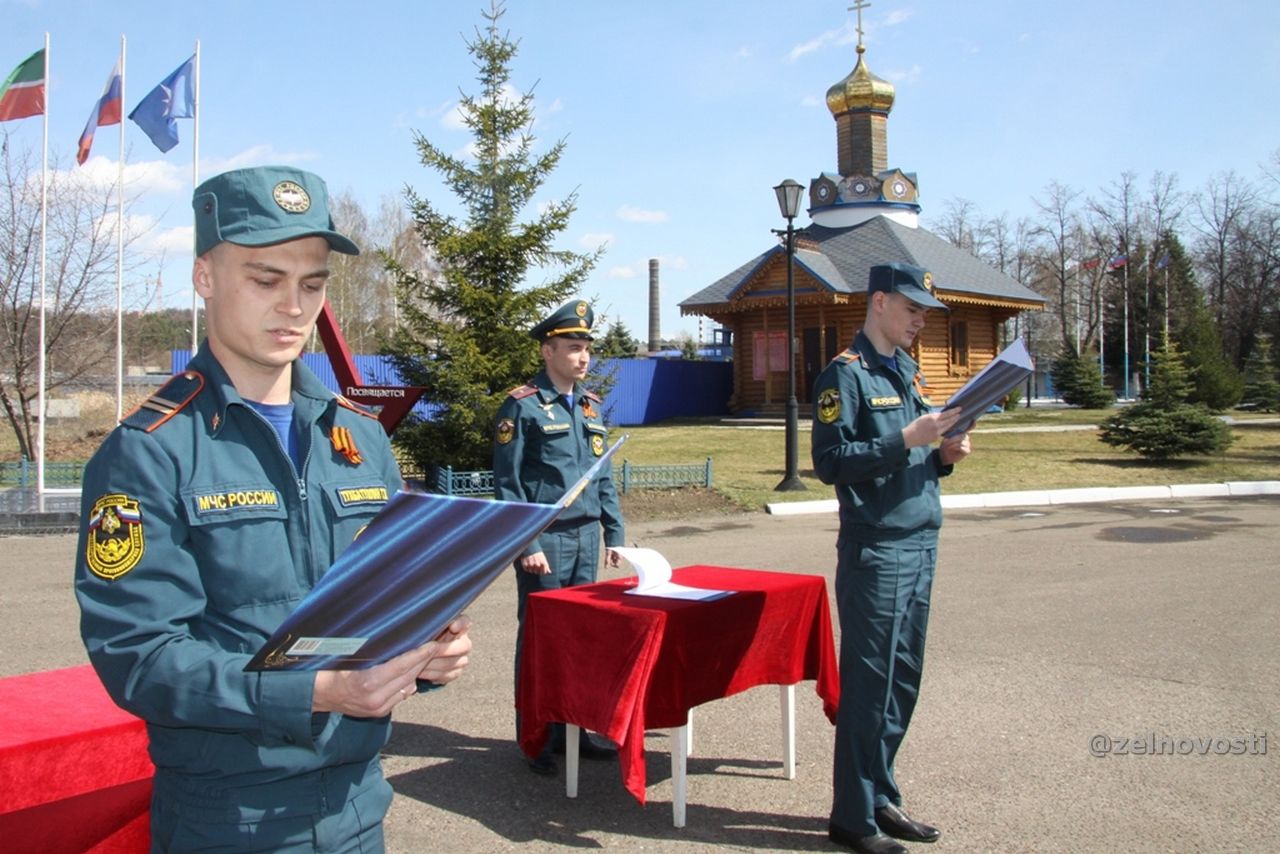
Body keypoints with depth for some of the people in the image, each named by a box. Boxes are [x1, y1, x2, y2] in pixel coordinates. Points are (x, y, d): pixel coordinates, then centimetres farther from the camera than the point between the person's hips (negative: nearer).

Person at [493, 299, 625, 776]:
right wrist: (526, 545, -15)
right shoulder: (523, 406, -8)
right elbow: (507, 483, -11)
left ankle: (572, 729, 24)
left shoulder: (592, 407, 12)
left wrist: (613, 534, 12)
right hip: (545, 540, -6)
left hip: (585, 538, 6)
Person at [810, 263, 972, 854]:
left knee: (903, 680, 13)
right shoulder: (846, 373, -8)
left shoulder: (907, 371, 17)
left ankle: (880, 798, 26)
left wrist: (944, 455, 3)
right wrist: (905, 439, -21)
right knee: (869, 683, -1)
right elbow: (831, 462, -16)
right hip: (875, 549, -8)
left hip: (921, 545, 8)